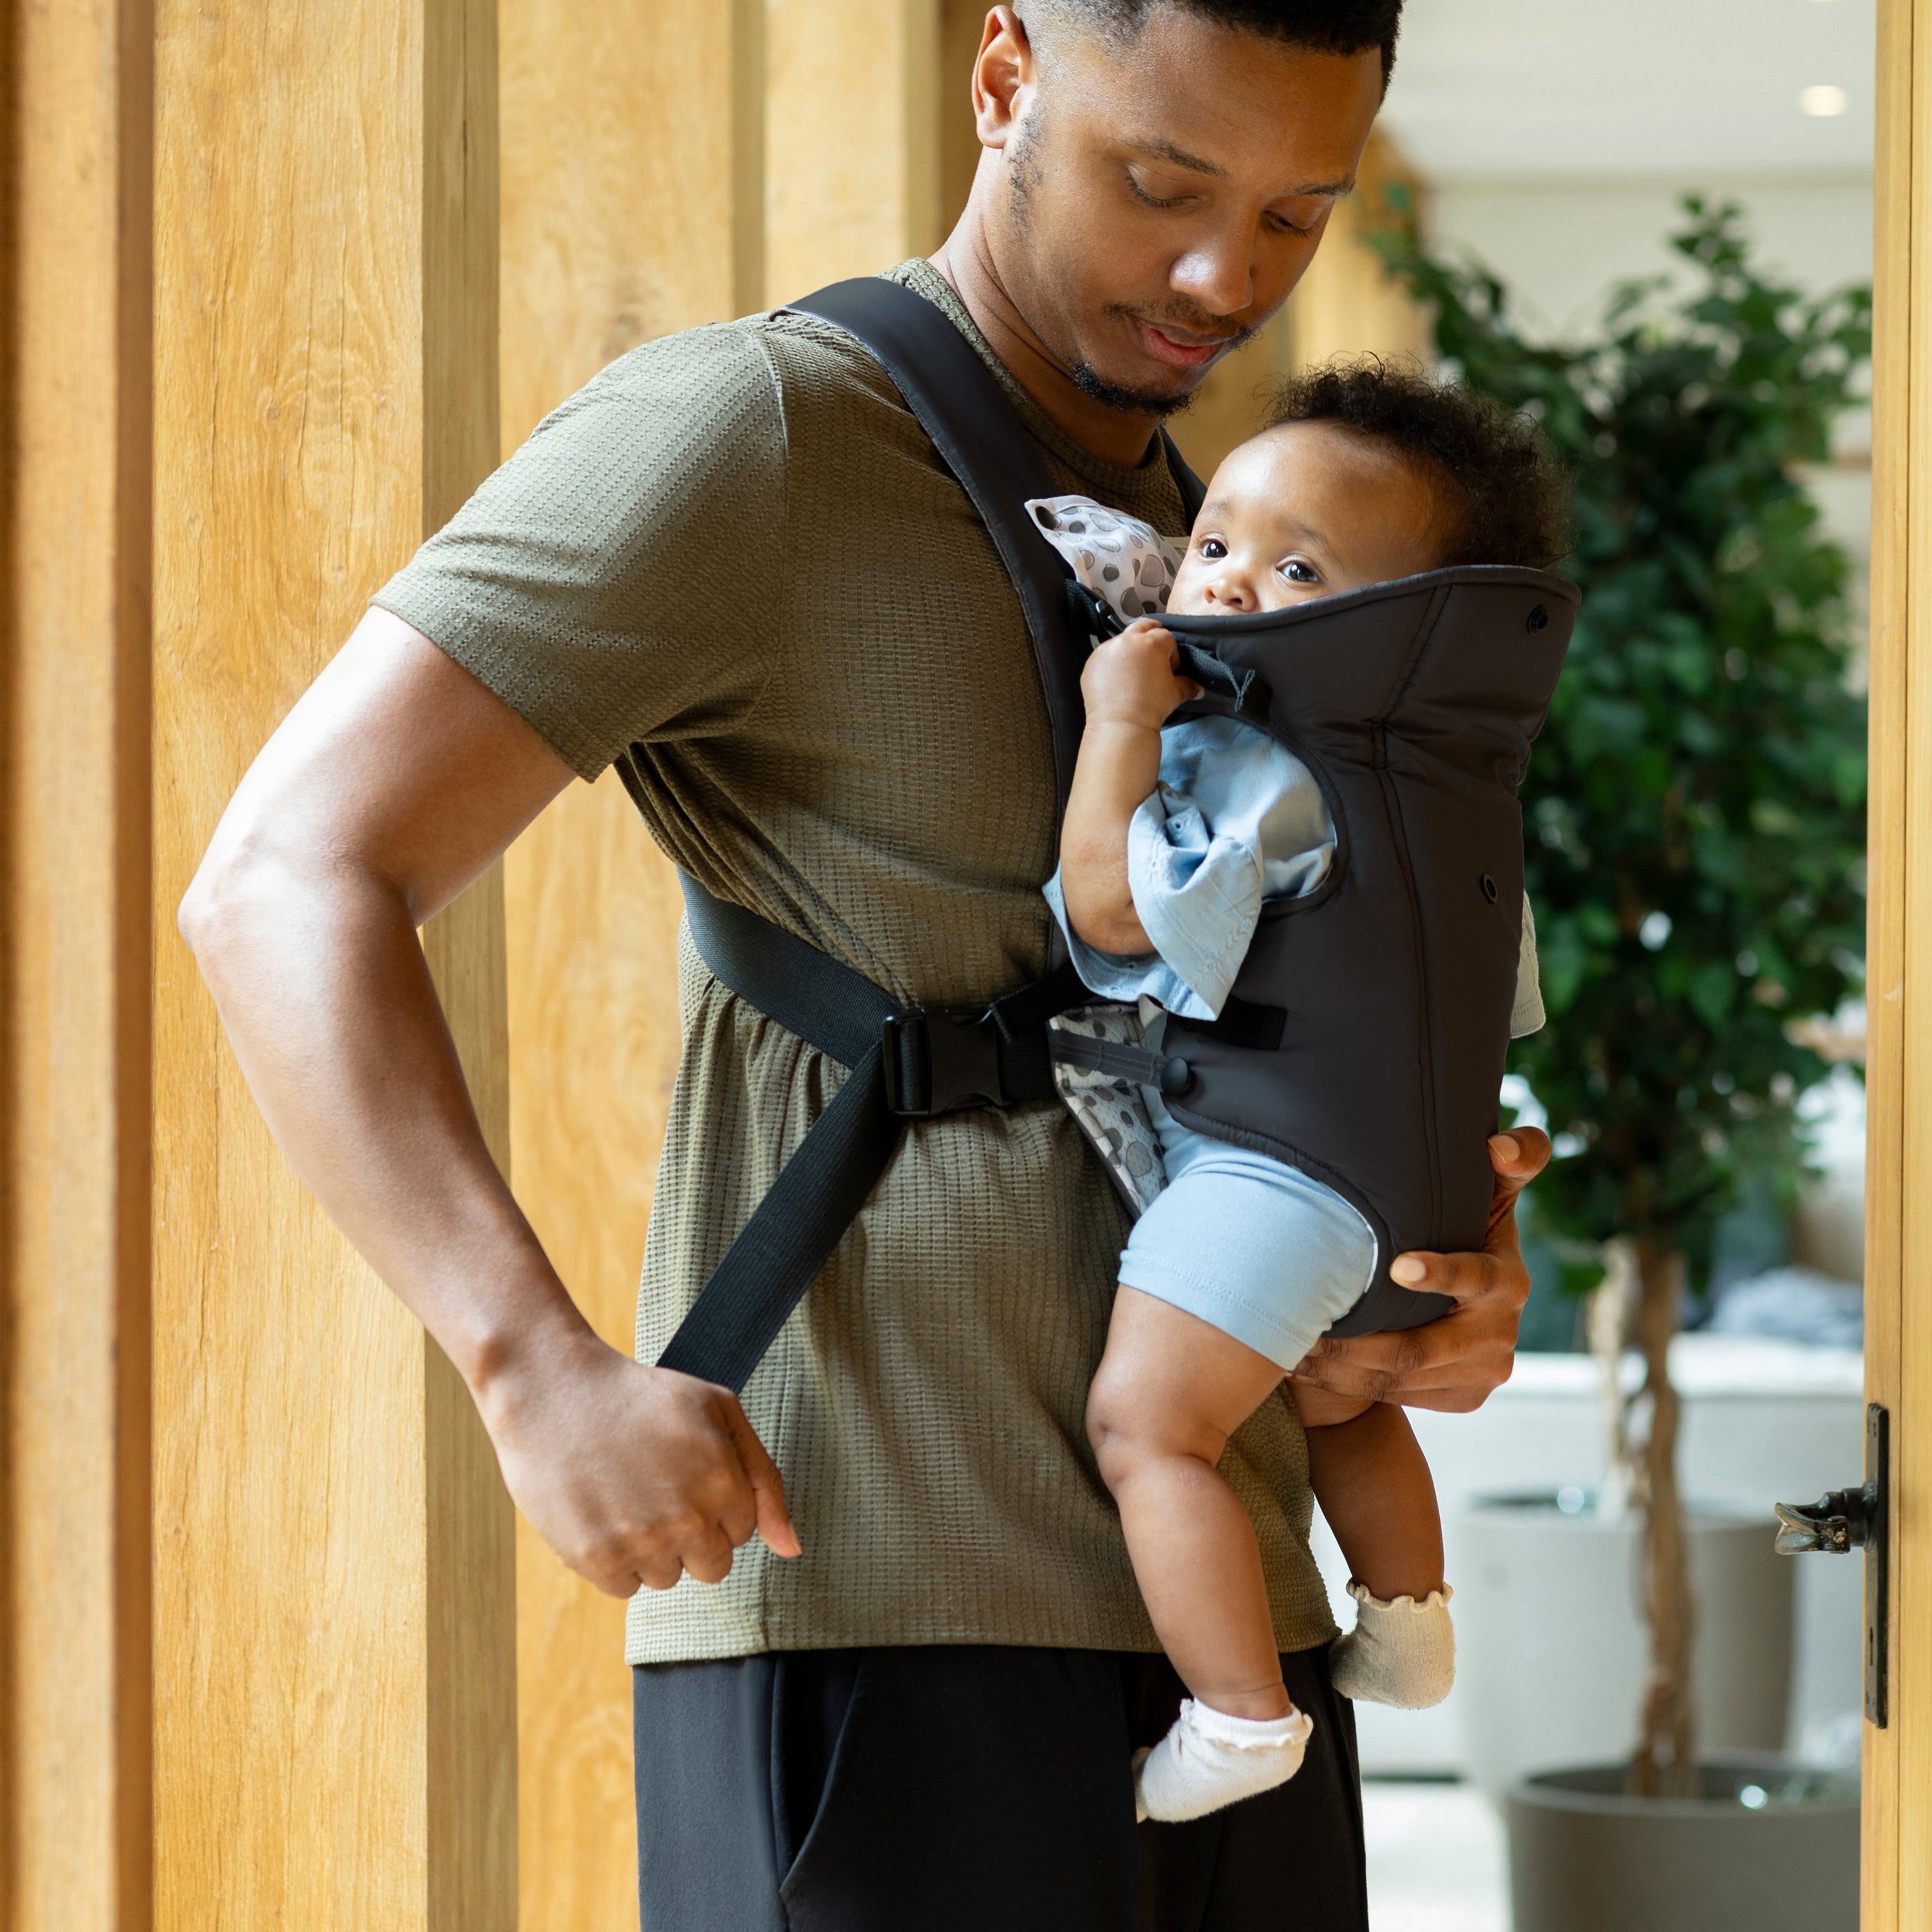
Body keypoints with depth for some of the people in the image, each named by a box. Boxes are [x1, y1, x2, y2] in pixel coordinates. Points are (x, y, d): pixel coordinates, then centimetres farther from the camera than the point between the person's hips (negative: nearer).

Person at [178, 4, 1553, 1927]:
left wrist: (1458, 1284, 0)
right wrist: (544, 1371, -31)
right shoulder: (736, 437, -6)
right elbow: (285, 885, -16)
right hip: (865, 1614, -8)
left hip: (1208, 1620, 8)